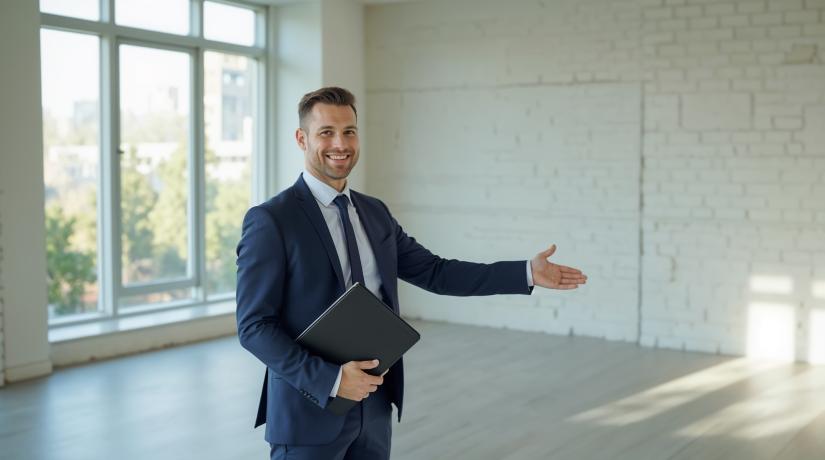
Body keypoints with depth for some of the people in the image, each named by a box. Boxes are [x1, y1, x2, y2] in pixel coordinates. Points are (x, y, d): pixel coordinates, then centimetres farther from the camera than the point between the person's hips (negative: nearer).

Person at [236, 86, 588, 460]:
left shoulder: (375, 213, 8)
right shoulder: (270, 220, -12)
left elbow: (435, 272, 9)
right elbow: (254, 325, -14)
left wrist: (527, 273, 3)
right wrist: (331, 378, -22)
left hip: (374, 407, 6)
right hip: (310, 410, -6)